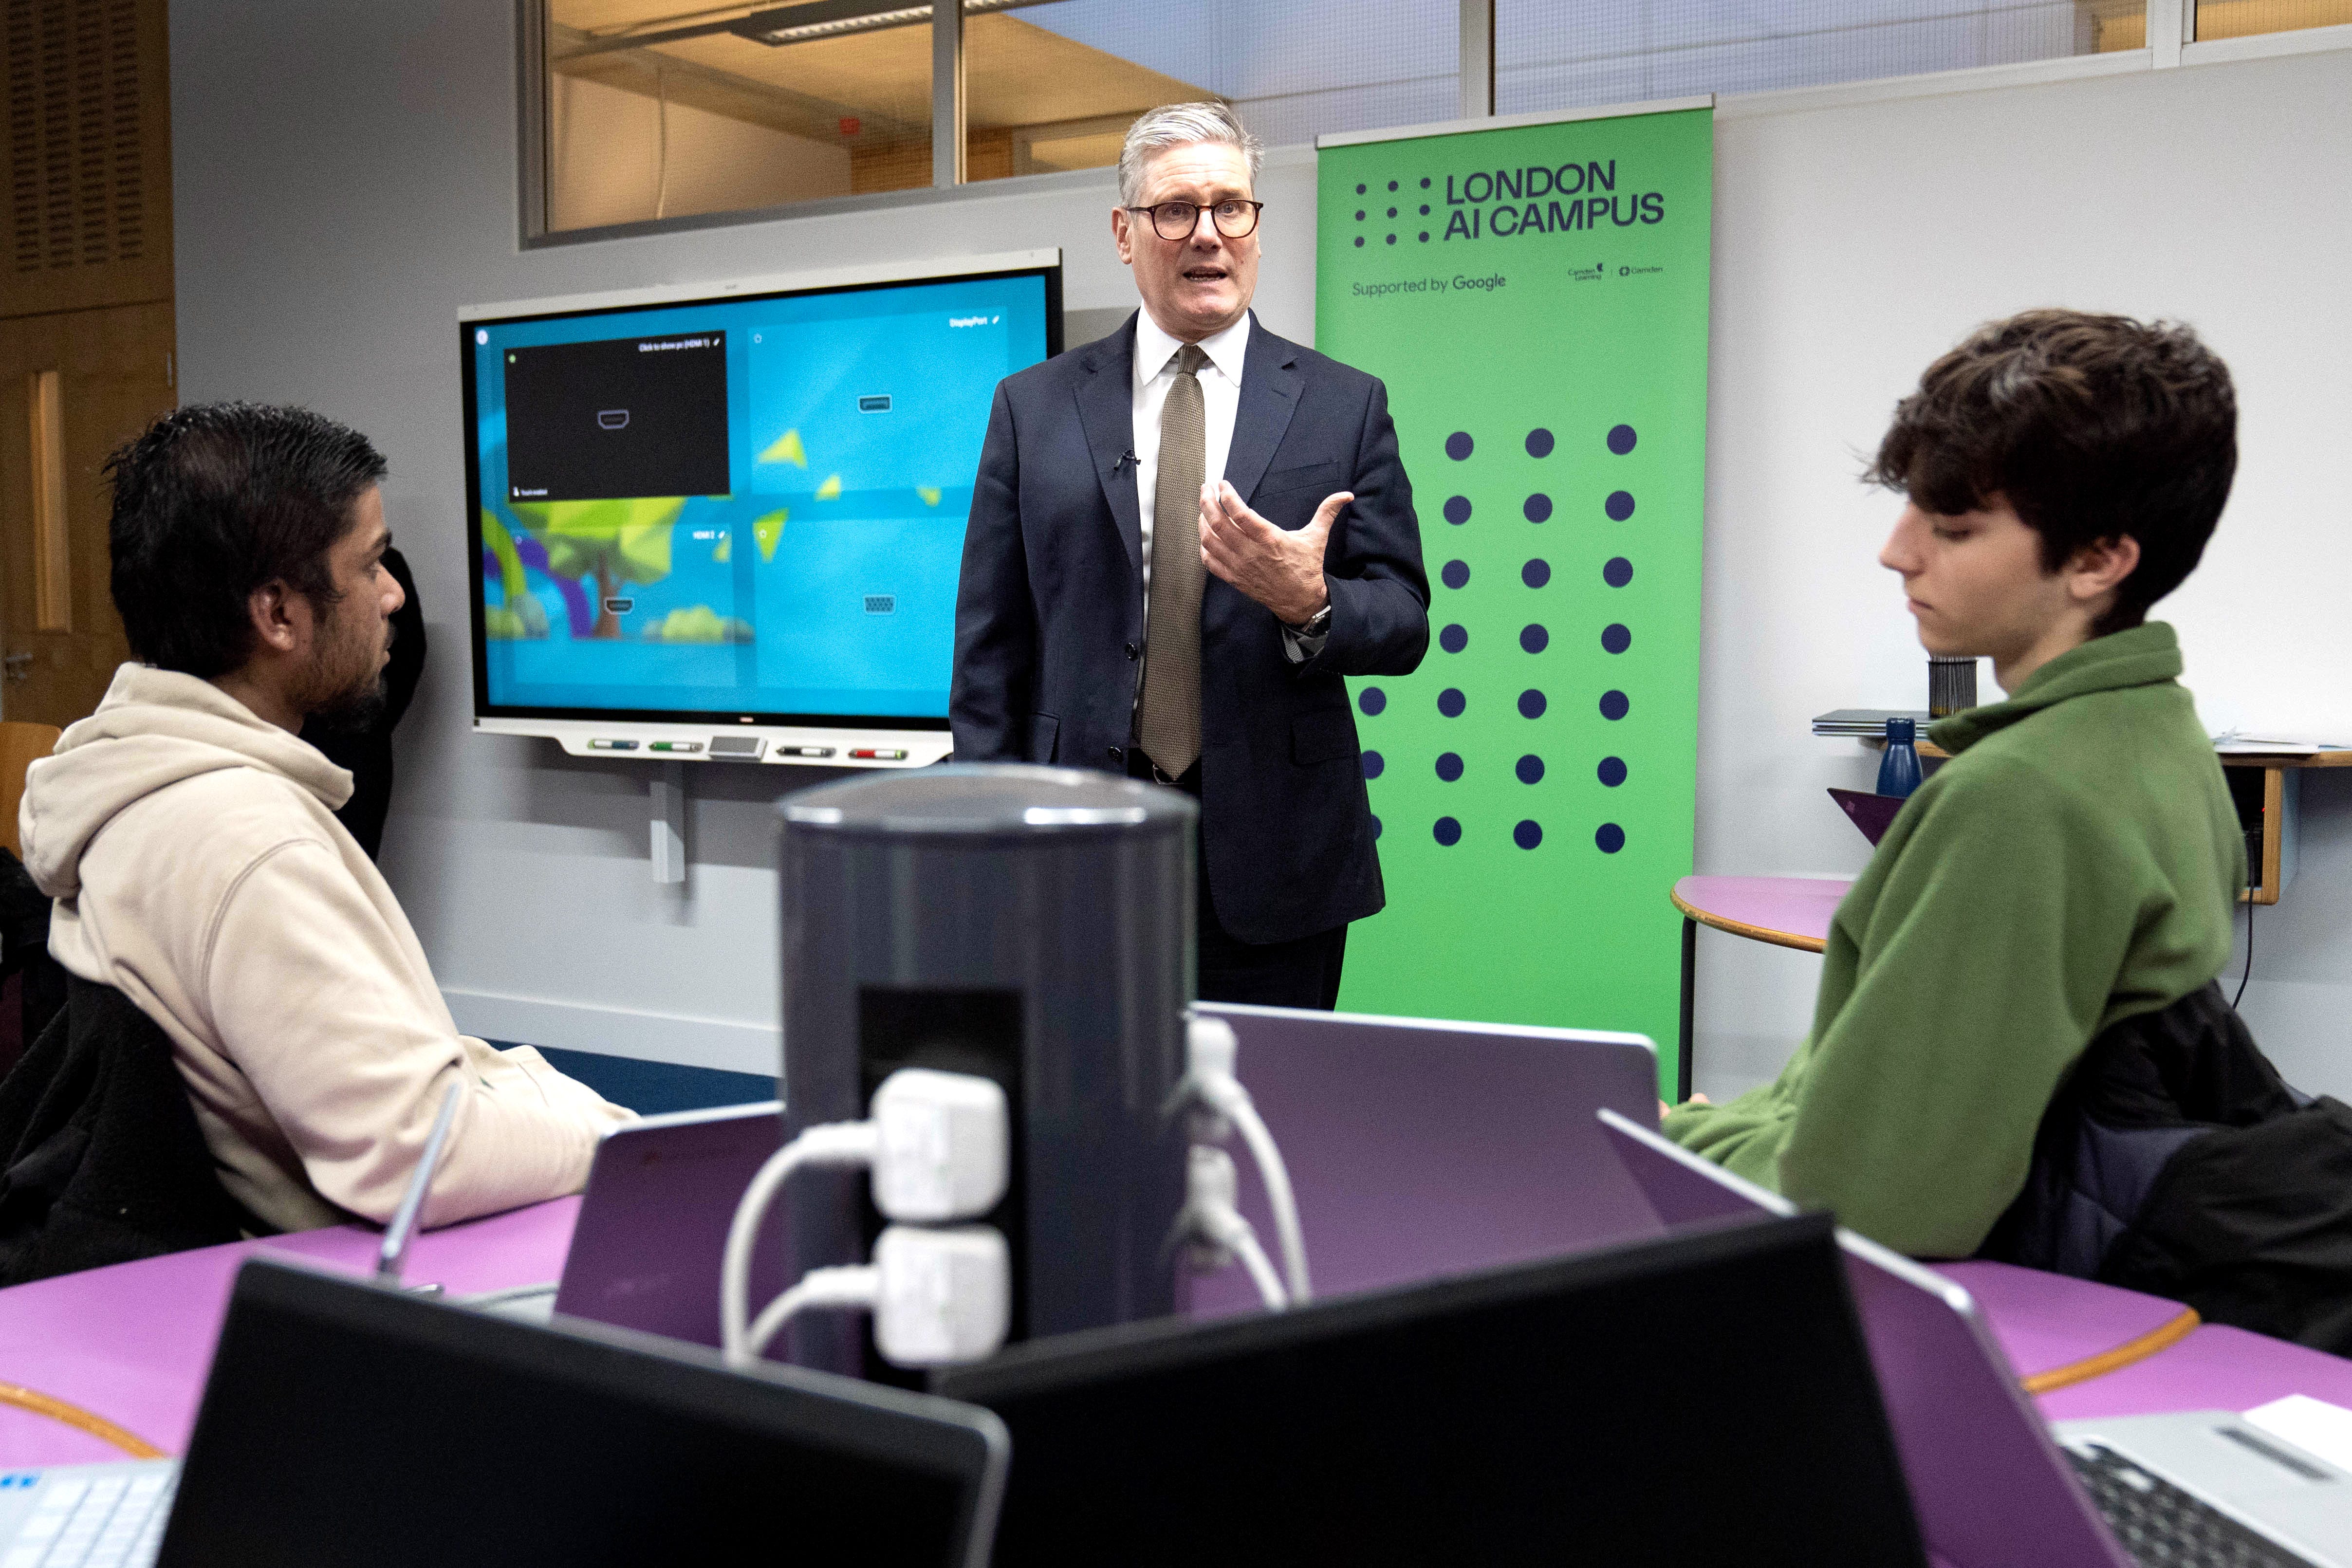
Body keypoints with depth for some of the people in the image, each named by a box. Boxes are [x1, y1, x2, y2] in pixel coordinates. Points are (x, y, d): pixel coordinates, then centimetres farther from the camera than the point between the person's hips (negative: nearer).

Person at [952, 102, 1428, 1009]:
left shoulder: (1345, 406, 5)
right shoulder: (1033, 407, 7)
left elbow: (1403, 622, 4)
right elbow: (989, 645, 6)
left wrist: (1310, 605, -19)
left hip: (1273, 864, 0)